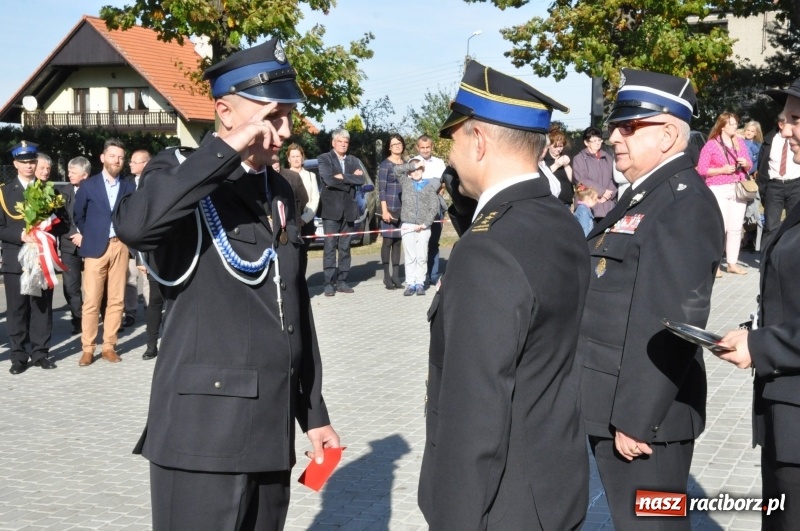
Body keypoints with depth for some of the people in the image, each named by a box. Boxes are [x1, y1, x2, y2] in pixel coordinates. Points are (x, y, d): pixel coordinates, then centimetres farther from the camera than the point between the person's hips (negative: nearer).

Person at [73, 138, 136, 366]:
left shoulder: (129, 187, 6)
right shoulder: (88, 185, 3)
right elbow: (78, 215, 13)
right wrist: (89, 236, 12)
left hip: (120, 247, 2)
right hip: (95, 248, -2)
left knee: (116, 300, 3)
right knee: (91, 301, -4)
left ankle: (109, 346, 10)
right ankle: (87, 349, 2)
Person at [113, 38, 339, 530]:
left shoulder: (280, 190, 15)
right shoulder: (182, 172, -5)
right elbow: (134, 225, -30)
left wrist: (312, 410, 17)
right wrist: (228, 149, -25)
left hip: (272, 427, 7)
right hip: (205, 425, -6)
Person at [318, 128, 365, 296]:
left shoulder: (353, 161, 14)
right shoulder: (324, 159, 1)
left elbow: (361, 179, -2)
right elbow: (328, 180, -15)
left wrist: (343, 177, -11)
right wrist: (351, 179, -7)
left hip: (348, 209, 4)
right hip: (331, 209, -4)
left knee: (345, 248, 7)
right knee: (330, 247, -6)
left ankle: (342, 281, 11)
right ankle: (329, 283, -6)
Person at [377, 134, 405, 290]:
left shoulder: (406, 165, 12)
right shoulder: (385, 165, -3)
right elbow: (381, 189, -7)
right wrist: (384, 210, -15)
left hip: (404, 208, 5)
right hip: (390, 208, -5)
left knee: (398, 241, 6)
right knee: (388, 241, -4)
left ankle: (396, 274, 9)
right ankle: (387, 276, -1)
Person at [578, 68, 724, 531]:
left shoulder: (684, 202, -17)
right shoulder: (643, 195, 15)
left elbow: (673, 323, -23)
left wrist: (636, 418, -23)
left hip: (646, 412, -10)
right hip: (617, 404, 10)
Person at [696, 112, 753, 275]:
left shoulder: (740, 142, 11)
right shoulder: (711, 144, -4)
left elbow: (749, 165, 17)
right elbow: (701, 170, -9)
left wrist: (746, 163, -6)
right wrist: (722, 170, -17)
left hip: (738, 189, 5)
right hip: (719, 190, -5)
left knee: (736, 228, 6)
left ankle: (732, 263, 13)